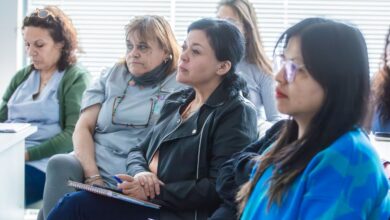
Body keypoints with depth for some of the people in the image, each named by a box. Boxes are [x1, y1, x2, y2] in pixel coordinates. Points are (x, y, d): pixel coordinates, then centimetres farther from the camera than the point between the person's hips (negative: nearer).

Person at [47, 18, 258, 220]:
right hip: (145, 200, 7)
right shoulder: (177, 102, 19)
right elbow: (139, 151, 19)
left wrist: (157, 193, -18)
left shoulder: (236, 112, -6)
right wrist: (140, 174, -6)